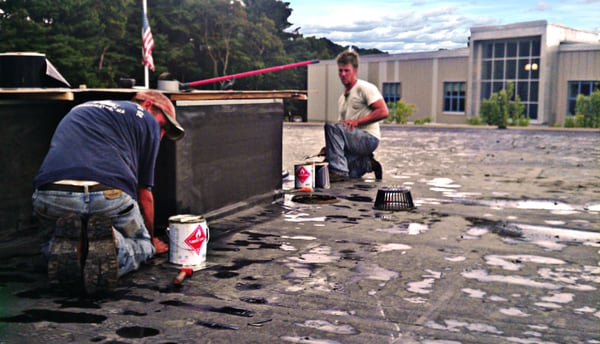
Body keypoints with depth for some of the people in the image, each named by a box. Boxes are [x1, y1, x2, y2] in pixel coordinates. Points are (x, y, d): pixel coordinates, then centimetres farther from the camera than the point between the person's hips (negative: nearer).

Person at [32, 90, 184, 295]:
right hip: (110, 197, -4)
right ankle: (112, 246, -11)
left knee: (52, 246, 34)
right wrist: (151, 241, 37)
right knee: (142, 245, 24)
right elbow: (144, 194, 18)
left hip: (50, 197, 4)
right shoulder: (147, 119, 16)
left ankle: (66, 245, -3)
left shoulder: (80, 110, 34)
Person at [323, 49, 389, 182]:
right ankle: (367, 164, 13)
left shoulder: (365, 88, -2)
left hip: (369, 138, -8)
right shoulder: (342, 97, 22)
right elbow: (344, 131, 21)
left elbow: (383, 112, -15)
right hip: (356, 141, 8)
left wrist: (357, 121, -18)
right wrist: (329, 146, 5)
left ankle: (339, 171, -28)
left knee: (331, 126, -27)